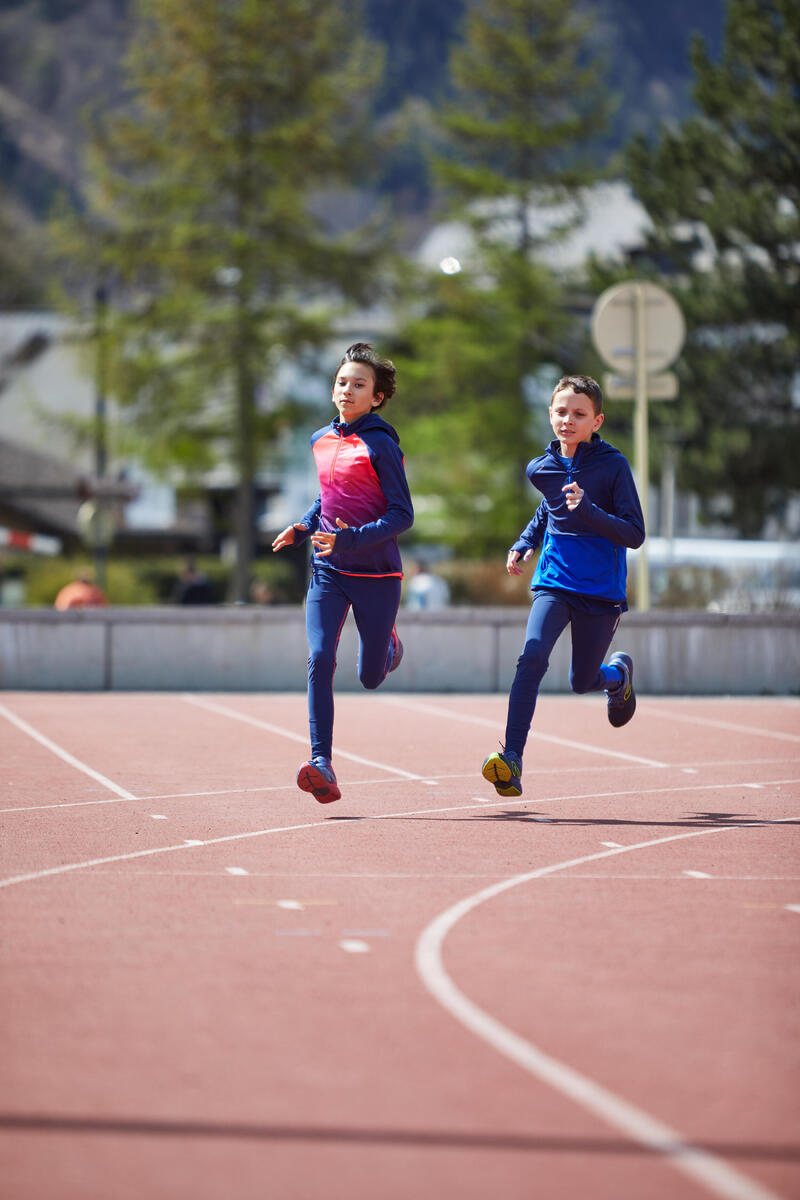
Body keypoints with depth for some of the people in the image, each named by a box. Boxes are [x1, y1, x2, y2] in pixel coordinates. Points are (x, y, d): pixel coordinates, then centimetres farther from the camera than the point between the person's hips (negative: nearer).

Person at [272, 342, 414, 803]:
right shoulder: (321, 441, 8)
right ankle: (323, 766, -20)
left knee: (371, 677, 8)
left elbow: (402, 515, -13)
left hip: (376, 574, -4)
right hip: (328, 573, 4)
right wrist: (304, 528, 7)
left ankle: (389, 644, 45)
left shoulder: (381, 445, -11)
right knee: (320, 660, -16)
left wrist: (352, 539, -26)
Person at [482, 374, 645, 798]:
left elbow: (634, 535, -13)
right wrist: (523, 544, 11)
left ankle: (618, 673, 46)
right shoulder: (542, 468, 4)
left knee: (582, 682, 8)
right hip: (554, 581, 2)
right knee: (532, 657, -22)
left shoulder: (613, 466, -10)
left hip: (601, 588, -2)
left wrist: (587, 510, -26)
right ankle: (512, 759, -26)